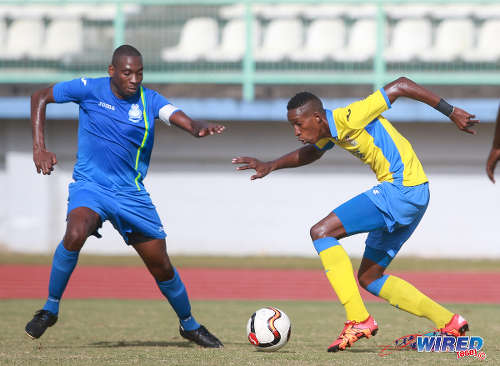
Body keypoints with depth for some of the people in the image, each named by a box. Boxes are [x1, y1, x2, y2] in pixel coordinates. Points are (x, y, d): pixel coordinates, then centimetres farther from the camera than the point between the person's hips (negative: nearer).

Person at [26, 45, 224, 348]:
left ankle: (189, 325, 30)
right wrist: (39, 148, -4)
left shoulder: (150, 101, -5)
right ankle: (50, 309, -17)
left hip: (132, 194, 2)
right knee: (75, 234, -34)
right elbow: (40, 98, 5)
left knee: (161, 266, 5)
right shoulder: (89, 89, -6)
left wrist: (200, 128, -45)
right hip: (90, 185, -2)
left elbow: (186, 122, -20)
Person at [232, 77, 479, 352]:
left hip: (402, 189, -10)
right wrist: (271, 166, 25)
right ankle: (449, 323, 13)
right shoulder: (330, 131, 13)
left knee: (321, 232, -14)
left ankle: (358, 319, -17)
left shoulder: (350, 117, -16)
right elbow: (310, 153, 37)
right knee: (369, 278, 14)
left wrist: (451, 112, -13)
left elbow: (400, 86, -17)